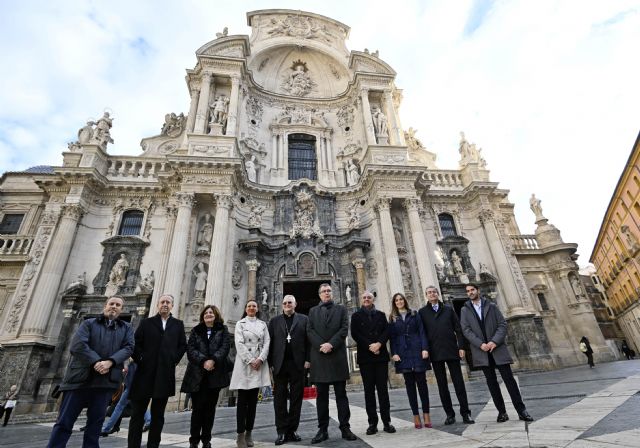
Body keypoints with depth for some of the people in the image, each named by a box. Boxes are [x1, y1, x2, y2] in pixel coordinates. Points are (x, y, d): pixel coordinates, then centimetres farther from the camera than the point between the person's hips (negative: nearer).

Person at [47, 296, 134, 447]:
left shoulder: (126, 328, 13)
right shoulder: (88, 323, 8)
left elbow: (128, 348, 0)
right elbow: (77, 344, -6)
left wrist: (110, 362, -17)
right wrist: (96, 362, -17)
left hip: (105, 380, 1)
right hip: (81, 377, -1)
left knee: (96, 422, 7)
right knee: (64, 421, 3)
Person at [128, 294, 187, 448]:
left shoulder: (178, 324, 9)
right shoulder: (146, 322, 6)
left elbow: (183, 345, 10)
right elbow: (136, 343, 2)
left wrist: (174, 360, 0)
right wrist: (140, 360, -7)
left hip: (165, 375, 1)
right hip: (145, 373, -1)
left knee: (158, 415, 10)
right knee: (138, 413, 6)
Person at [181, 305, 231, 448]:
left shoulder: (223, 331, 6)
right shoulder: (196, 331, 9)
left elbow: (225, 347, -7)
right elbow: (190, 350, -3)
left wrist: (213, 360, -22)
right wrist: (204, 361, -17)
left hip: (215, 375, 0)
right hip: (197, 375, 0)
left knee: (210, 408, 7)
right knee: (198, 407, 1)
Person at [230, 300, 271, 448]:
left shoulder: (263, 324, 12)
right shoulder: (240, 323, 6)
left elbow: (266, 343, 5)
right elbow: (239, 343, -4)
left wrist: (260, 359, -10)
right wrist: (250, 361, -13)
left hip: (259, 363, 2)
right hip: (244, 363, -2)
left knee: (253, 400, 6)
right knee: (242, 400, -1)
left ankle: (249, 433, 14)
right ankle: (240, 434, 4)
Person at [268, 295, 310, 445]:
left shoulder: (303, 319, 6)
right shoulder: (274, 321, 10)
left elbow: (308, 340, 1)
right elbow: (270, 342, 5)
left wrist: (307, 359, -7)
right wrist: (271, 363, -2)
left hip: (297, 363, -1)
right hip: (279, 364, 1)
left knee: (296, 397, 6)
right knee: (280, 398, 4)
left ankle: (292, 430, 17)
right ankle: (282, 431, 13)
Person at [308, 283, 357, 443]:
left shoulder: (341, 309, 10)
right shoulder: (313, 311, 13)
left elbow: (344, 329, -2)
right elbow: (310, 331, 2)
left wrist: (331, 344, -14)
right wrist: (321, 345, -12)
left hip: (338, 356, -1)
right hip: (319, 357, 1)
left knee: (341, 394, 5)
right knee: (321, 395, 7)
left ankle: (345, 428, 13)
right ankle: (323, 429, 15)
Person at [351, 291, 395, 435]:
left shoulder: (381, 315, 13)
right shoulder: (356, 316, 7)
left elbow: (386, 331, 2)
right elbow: (355, 334, -4)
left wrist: (379, 344, -15)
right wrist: (369, 346, -13)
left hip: (381, 355, 1)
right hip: (365, 357, -1)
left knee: (383, 389, 3)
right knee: (369, 390, 3)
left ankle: (387, 421, 10)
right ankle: (372, 423, 9)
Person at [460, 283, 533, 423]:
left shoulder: (491, 306, 6)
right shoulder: (465, 310, 5)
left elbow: (502, 324, 0)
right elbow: (466, 330, -2)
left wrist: (495, 341, -13)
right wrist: (480, 344, -14)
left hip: (497, 348, 0)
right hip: (481, 351, 1)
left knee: (509, 378, 0)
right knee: (491, 382, 6)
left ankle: (521, 410, 9)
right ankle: (502, 411, 15)